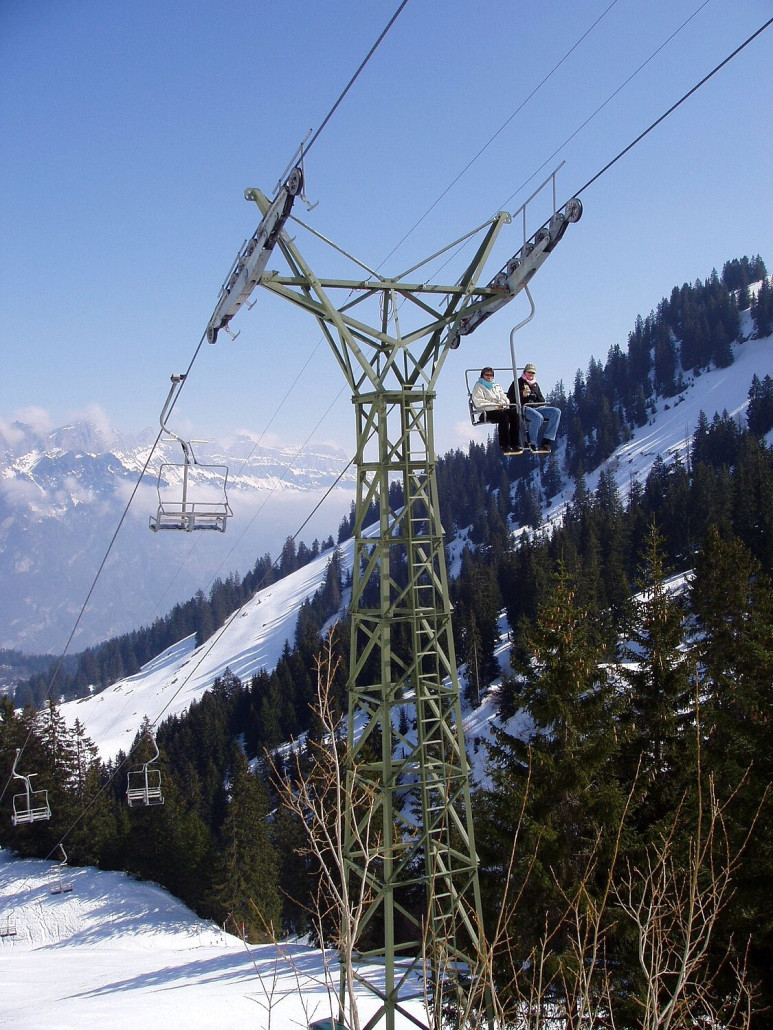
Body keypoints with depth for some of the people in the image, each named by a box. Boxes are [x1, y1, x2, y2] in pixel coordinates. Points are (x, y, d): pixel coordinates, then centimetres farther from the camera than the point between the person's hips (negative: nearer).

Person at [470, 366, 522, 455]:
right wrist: (496, 406, -14)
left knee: (514, 413, -25)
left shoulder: (497, 386, 29)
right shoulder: (478, 387, 10)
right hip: (485, 414, -5)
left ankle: (515, 444, -30)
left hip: (500, 410, 6)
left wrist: (502, 404, -6)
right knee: (503, 416, -35)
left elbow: (505, 399, 20)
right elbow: (479, 403, -5)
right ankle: (505, 447, -38)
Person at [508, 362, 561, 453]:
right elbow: (510, 397, 3)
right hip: (524, 408, -7)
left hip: (537, 408, 7)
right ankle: (533, 444, -26)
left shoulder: (535, 384, 30)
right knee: (538, 417, -40)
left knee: (557, 412, -19)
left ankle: (547, 441, -25)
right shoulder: (518, 382, 13)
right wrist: (522, 394, -14)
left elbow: (541, 399, 33)